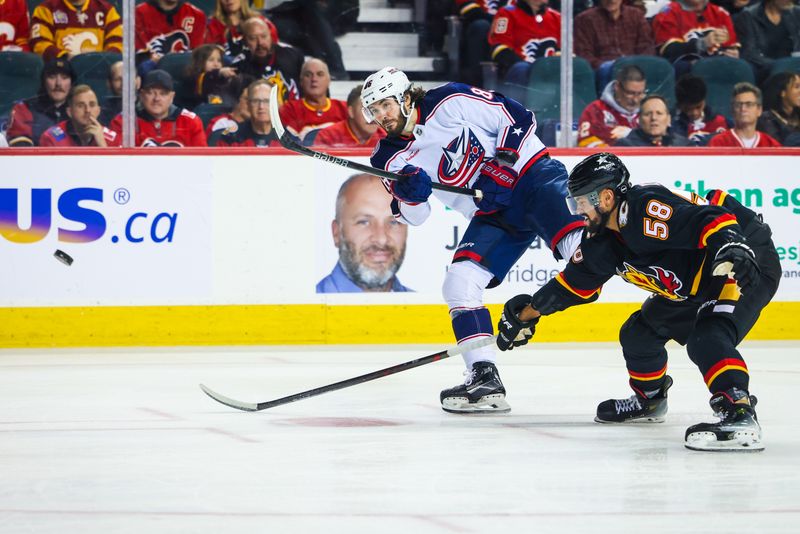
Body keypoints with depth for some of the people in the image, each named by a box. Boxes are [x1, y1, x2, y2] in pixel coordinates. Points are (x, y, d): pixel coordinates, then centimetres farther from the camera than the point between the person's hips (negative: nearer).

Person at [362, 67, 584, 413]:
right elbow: (413, 216, 4)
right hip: (492, 215, 6)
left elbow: (518, 117, -6)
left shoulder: (451, 102, -10)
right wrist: (408, 193, -18)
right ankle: (485, 379, -8)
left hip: (530, 173, -6)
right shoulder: (392, 159, 5)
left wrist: (504, 162, -16)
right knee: (459, 283, -10)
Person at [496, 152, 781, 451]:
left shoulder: (647, 210, -28)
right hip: (694, 284, 10)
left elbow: (712, 218, -37)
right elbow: (577, 281, 16)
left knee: (707, 338, -32)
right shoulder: (602, 240, 2)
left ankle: (740, 417, -40)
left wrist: (730, 248, -54)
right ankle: (649, 399, 40)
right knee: (639, 333, 16)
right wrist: (528, 313, 20)